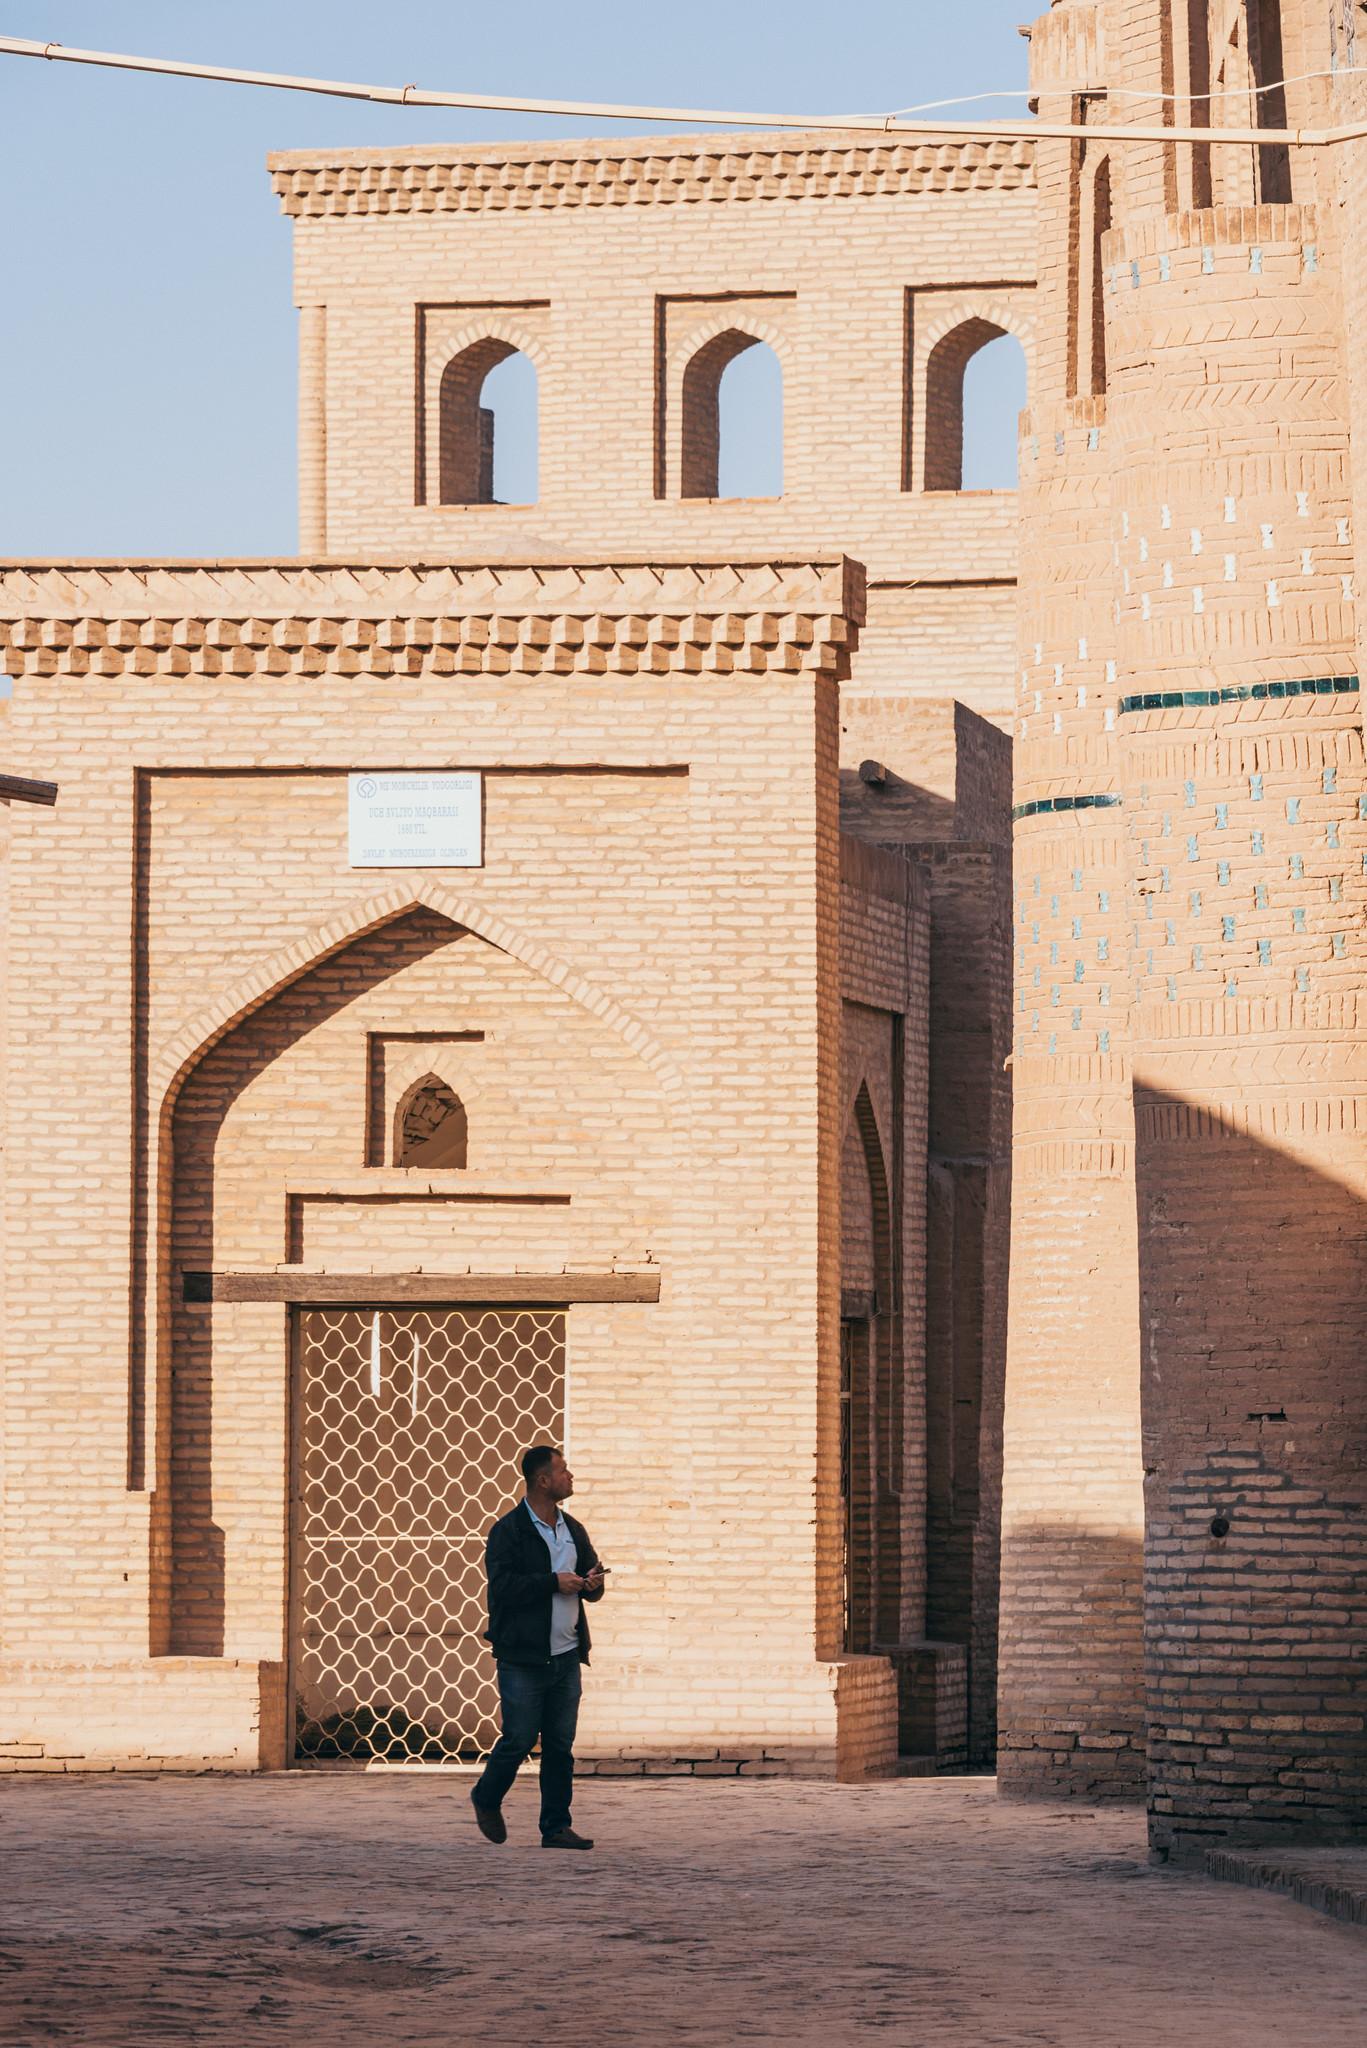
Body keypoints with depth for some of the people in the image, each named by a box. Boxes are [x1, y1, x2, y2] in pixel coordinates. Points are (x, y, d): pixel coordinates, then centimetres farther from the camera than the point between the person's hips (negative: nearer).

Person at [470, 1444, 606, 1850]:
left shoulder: (573, 1530, 15)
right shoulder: (509, 1530, -7)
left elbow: (592, 1576, 24)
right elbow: (503, 1585, -18)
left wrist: (592, 1583, 0)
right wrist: (554, 1583, -17)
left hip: (566, 1657, 6)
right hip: (523, 1658, -6)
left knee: (561, 1747, 5)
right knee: (519, 1740, -2)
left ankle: (556, 1827, 10)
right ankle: (487, 1799, 24)